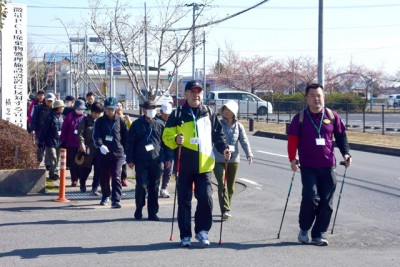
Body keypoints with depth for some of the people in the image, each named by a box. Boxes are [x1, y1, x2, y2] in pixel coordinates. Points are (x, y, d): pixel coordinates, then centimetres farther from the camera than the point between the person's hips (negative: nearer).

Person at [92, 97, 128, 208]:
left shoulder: (120, 121, 5)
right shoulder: (100, 121, 6)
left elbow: (126, 137, 9)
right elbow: (96, 136, -6)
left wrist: (125, 152, 5)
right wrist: (100, 145, -25)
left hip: (117, 154, -2)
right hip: (103, 153, 2)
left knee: (116, 177, -11)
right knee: (104, 177, 13)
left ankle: (116, 200, -15)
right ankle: (105, 196, 33)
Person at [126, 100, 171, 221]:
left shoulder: (160, 125, 10)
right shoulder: (137, 124, 4)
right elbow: (130, 142, 3)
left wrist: (167, 157, 8)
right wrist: (130, 159, -3)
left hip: (156, 160, 2)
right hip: (141, 161, -2)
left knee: (154, 187, 4)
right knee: (141, 185, -7)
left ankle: (152, 213, 11)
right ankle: (139, 209, 13)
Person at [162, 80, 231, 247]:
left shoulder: (209, 114, 9)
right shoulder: (177, 114, 3)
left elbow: (218, 134, 15)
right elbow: (167, 136, 2)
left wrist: (223, 148, -1)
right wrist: (175, 140, -19)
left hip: (204, 165, 1)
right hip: (184, 166, -1)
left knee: (206, 199, -7)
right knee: (184, 201, 4)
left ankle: (202, 230, 12)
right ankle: (185, 235, 15)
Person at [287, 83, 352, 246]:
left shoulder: (332, 116, 5)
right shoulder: (300, 118, 1)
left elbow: (341, 136, 13)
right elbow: (292, 140, 1)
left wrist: (346, 153, 1)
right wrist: (292, 159, -11)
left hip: (328, 167, 2)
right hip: (308, 167, -2)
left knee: (326, 202, 2)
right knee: (310, 197, -16)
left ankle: (318, 233, 15)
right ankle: (304, 229, 7)